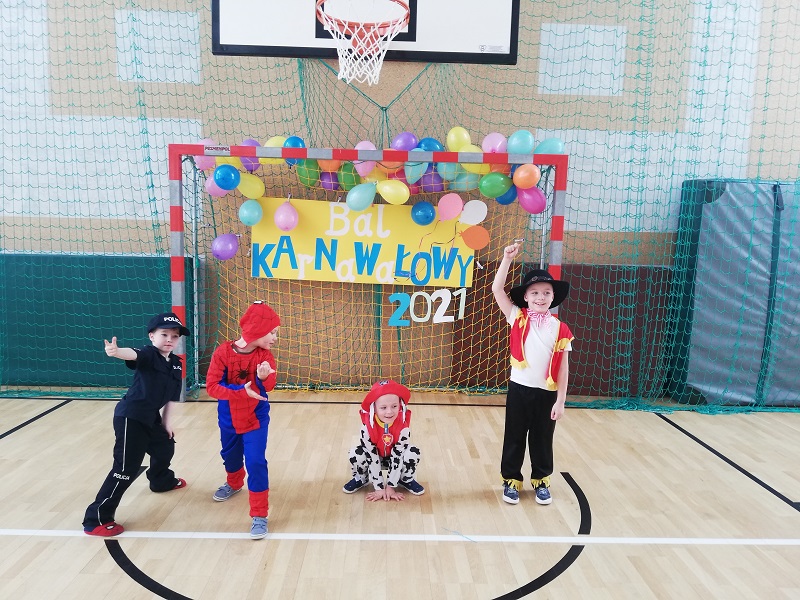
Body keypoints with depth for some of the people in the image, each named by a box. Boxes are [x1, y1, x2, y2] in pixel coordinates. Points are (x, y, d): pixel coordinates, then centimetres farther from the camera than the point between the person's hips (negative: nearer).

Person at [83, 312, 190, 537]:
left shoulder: (176, 364, 4)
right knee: (126, 467, -10)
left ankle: (162, 481, 60)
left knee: (165, 447, 29)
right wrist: (116, 351, -63)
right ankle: (96, 519, 1)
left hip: (151, 417, 9)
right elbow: (132, 354, -42)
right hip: (130, 417, -9)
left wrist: (166, 420, 13)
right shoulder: (148, 354, -18)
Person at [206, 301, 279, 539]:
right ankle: (234, 483, 58)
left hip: (256, 417, -1)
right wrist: (242, 391, -34)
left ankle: (259, 515, 0)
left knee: (255, 462, -11)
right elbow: (212, 386, -24)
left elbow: (269, 386, -23)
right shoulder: (223, 353, -20)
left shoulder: (265, 355, -13)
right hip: (228, 417, 1)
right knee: (230, 455, 24)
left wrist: (264, 378, -46)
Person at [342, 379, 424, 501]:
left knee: (413, 452, -30)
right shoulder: (367, 426, -30)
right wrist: (379, 488, -20)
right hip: (373, 457, 0)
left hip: (396, 457, 0)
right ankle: (361, 478, 5)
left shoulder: (403, 426, -29)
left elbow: (397, 457, -24)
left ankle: (406, 480, 3)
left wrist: (390, 486, -20)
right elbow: (372, 457, -25)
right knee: (355, 454, -30)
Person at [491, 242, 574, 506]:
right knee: (514, 438, 12)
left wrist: (560, 400, -2)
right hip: (519, 389, 0)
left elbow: (562, 367, -1)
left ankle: (541, 481, 35)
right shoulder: (518, 318, -4)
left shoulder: (560, 329, -5)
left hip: (547, 393, 0)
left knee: (542, 440, 16)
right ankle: (511, 481, 29)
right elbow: (497, 289, -13)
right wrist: (507, 259, -19)